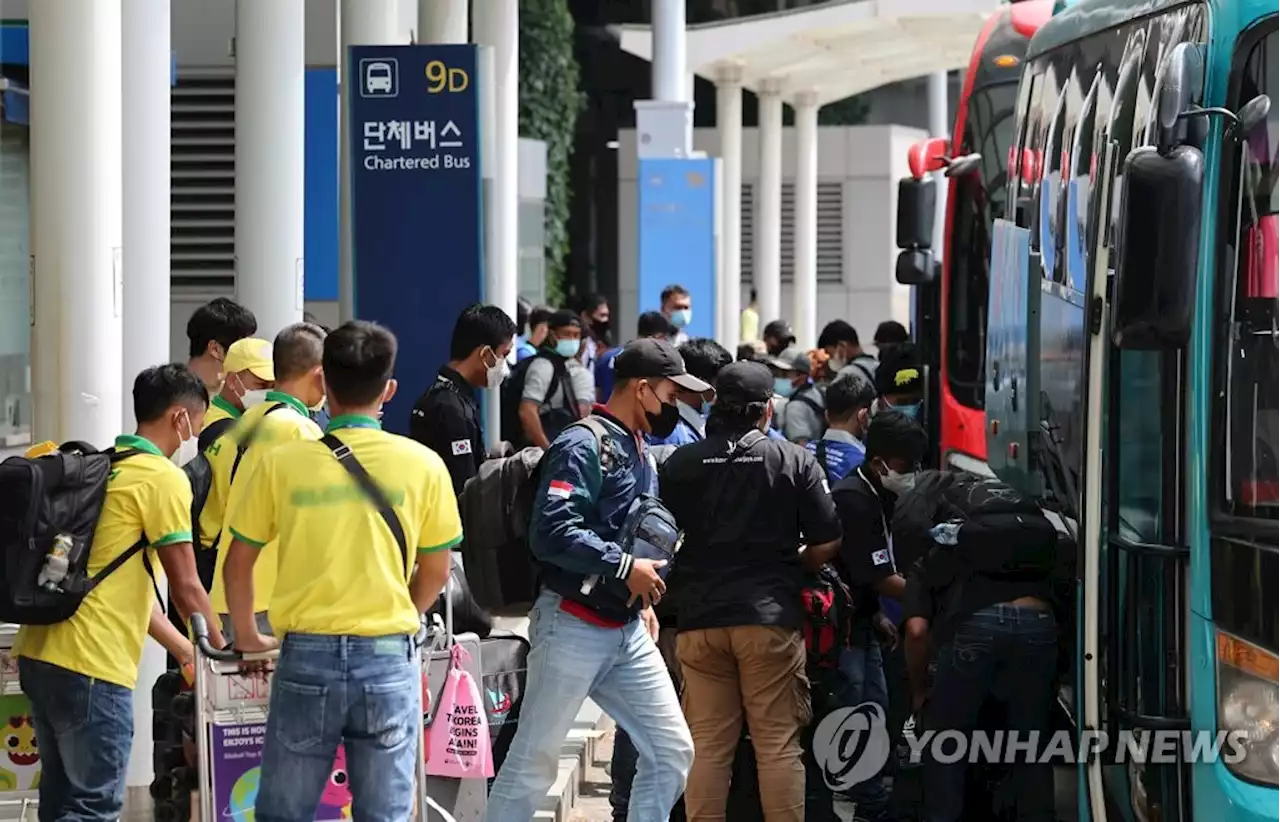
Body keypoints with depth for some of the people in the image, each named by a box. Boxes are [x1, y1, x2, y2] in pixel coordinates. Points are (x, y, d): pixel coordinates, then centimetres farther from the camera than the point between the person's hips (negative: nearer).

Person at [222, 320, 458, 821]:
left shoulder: (281, 463, -2)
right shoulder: (423, 465, -2)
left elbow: (239, 562, 5)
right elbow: (435, 573, 6)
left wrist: (246, 636, 19)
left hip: (307, 654, 0)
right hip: (389, 657, 0)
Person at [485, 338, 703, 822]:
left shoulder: (640, 453, 16)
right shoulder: (583, 446, -12)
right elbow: (551, 532, -24)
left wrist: (644, 600, 11)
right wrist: (625, 567, -20)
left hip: (628, 632, 9)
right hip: (574, 625, -9)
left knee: (672, 751, 5)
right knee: (533, 761, -2)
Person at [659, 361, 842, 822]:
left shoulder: (680, 464, 4)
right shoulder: (794, 461, -1)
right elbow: (826, 544, -2)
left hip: (699, 616, 2)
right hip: (771, 615, -2)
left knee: (707, 745, 5)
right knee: (779, 744, 1)